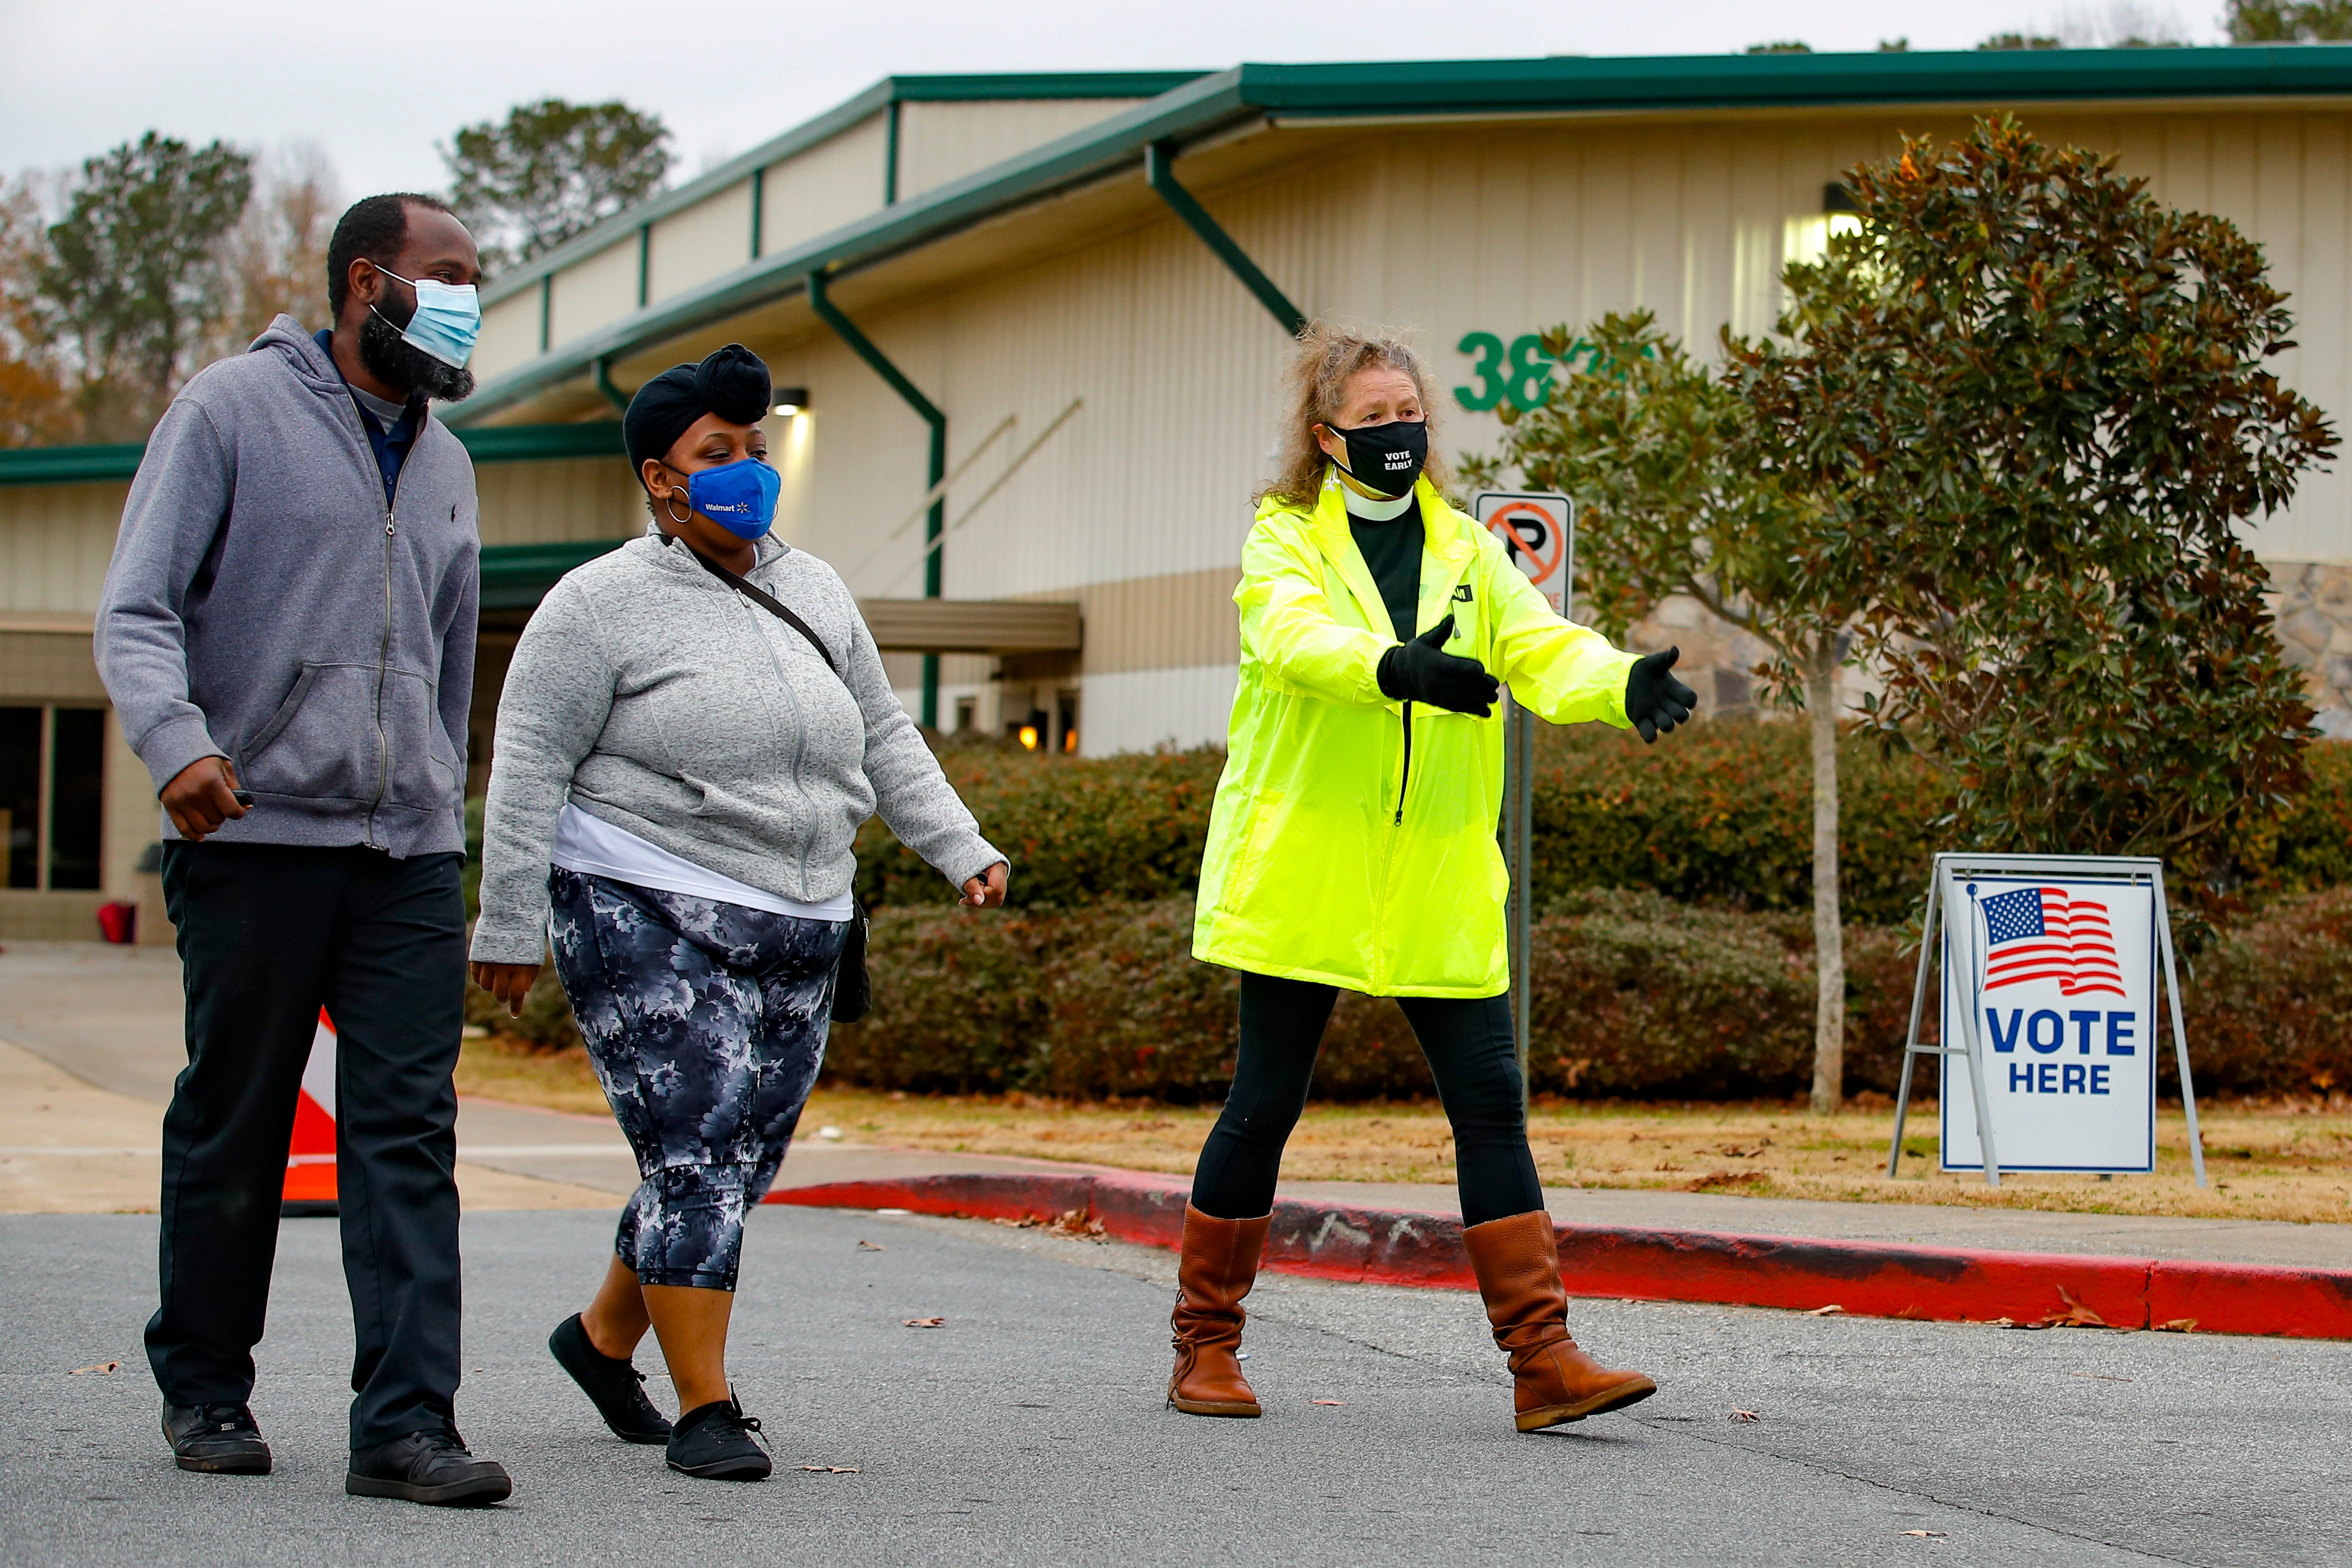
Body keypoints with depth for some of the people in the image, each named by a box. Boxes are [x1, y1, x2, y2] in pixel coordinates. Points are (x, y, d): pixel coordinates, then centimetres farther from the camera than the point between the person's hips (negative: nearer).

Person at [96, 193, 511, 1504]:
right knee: (233, 1128, 6)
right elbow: (137, 608, -7)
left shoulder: (444, 462, 19)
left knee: (410, 1132, -6)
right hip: (256, 836, -4)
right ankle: (206, 1390, 22)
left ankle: (406, 1424, -9)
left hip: (408, 853, 5)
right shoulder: (234, 411, 0)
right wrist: (177, 742, -25)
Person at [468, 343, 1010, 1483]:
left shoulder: (813, 592, 14)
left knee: (737, 1167, 10)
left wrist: (960, 848, 10)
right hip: (647, 920, -7)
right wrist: (509, 929, -10)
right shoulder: (604, 604, -5)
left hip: (796, 936, 7)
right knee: (696, 1154, -12)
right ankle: (705, 1409, -5)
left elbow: (884, 738, 20)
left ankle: (603, 1335, 31)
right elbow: (528, 770, -7)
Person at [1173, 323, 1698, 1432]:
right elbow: (1297, 635, -21)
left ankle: (1542, 1359, -4)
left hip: (1438, 884, 3)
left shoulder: (1466, 549, 12)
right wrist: (1395, 667, -41)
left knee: (1490, 1102, -4)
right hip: (1301, 872, -3)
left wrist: (1624, 683, -26)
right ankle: (1204, 1347, 17)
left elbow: (1538, 645, -4)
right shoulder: (1285, 539, 1)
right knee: (1263, 1105, 3)